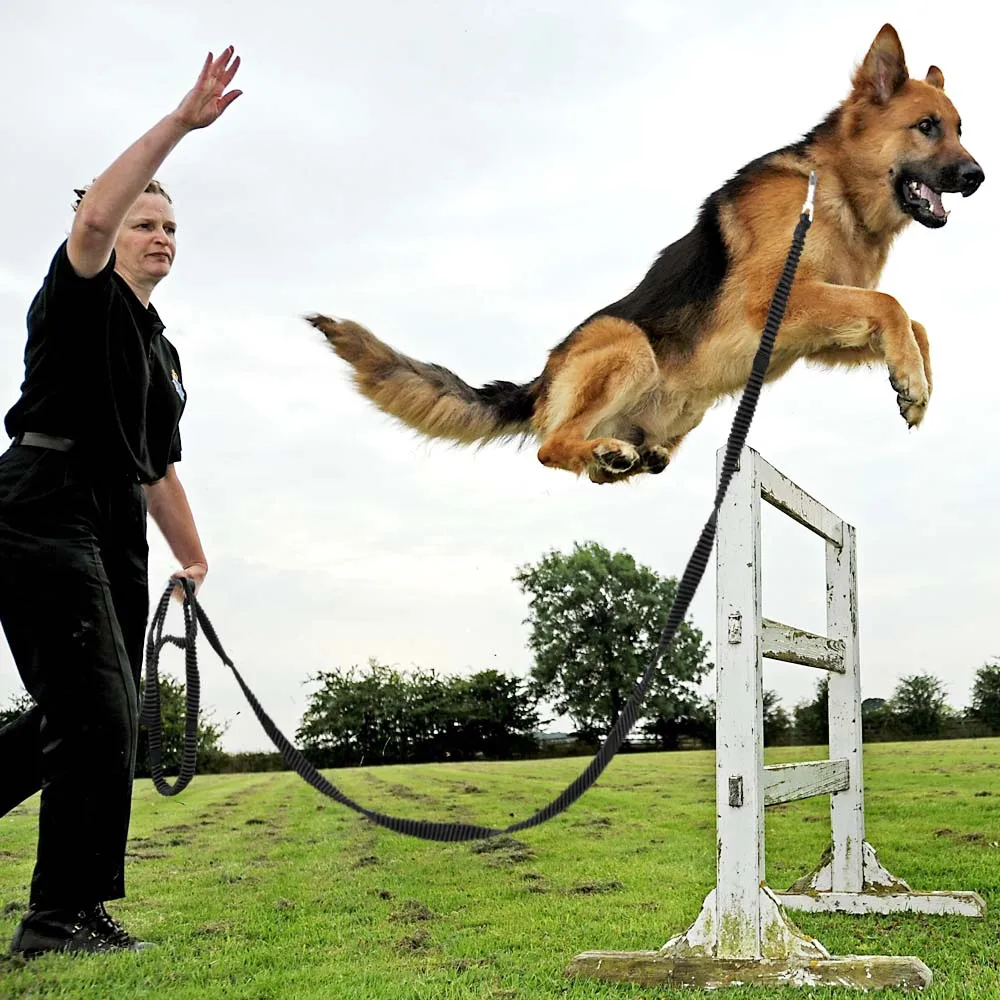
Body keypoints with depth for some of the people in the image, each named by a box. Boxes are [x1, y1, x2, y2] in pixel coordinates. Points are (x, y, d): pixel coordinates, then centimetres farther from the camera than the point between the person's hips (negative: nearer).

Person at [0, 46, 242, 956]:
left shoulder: (162, 351, 24)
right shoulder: (81, 297, 2)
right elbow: (93, 213, -21)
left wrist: (194, 562, 26)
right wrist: (182, 122, -24)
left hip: (116, 535, 9)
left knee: (83, 718, 9)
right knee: (100, 714, -13)